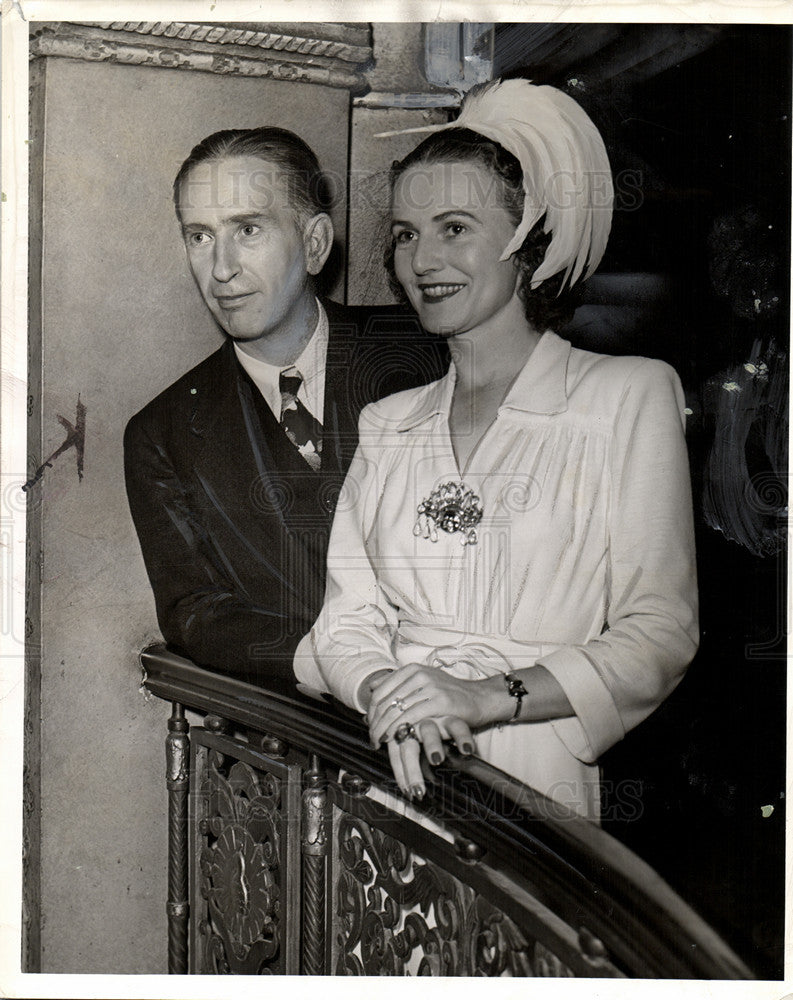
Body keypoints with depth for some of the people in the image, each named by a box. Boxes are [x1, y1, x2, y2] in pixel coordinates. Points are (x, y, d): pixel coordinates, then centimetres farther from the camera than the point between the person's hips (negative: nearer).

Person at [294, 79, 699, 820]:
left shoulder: (630, 396, 5)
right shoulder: (384, 424, 20)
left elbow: (659, 634, -2)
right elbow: (348, 612, 11)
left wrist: (493, 695, -15)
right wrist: (384, 692, -11)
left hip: (528, 782, -4)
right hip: (378, 765, 4)